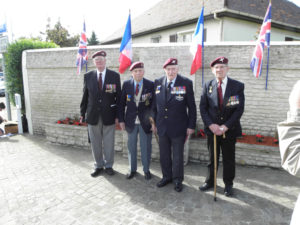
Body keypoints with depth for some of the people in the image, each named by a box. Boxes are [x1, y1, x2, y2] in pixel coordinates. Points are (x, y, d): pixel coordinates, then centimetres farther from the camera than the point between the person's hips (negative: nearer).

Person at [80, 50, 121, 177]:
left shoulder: (114, 76, -1)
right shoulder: (88, 76, 4)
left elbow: (118, 97, -1)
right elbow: (85, 96, 7)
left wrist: (118, 115, -4)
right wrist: (82, 113, 5)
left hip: (108, 115, -1)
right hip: (93, 115, 2)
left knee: (108, 143, 8)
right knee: (95, 143, 11)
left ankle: (108, 166, 27)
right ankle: (98, 166, 29)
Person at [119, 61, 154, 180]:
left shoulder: (150, 85, -5)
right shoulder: (126, 84, 0)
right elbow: (122, 103, 3)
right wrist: (121, 119, 0)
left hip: (145, 121, -2)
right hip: (131, 121, 2)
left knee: (146, 147, 9)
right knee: (131, 146, 13)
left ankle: (146, 170, 28)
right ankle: (132, 169, 30)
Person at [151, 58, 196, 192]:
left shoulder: (186, 83, -8)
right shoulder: (158, 83, 2)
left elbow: (191, 106, -6)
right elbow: (154, 104, 8)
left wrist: (191, 126, -7)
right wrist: (154, 122, 8)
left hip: (178, 127, -3)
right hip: (162, 126, 4)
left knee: (177, 155, 10)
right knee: (164, 154, 16)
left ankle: (177, 180, 29)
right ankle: (167, 177, 36)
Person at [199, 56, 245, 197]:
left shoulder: (238, 86, -4)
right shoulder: (207, 86, 1)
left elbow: (239, 109, -8)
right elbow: (203, 108, -1)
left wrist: (225, 126, -16)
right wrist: (211, 125, -13)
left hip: (229, 129, -1)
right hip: (212, 129, 1)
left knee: (229, 159, 12)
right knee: (212, 158, 15)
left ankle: (228, 184, 31)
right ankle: (209, 181, 33)